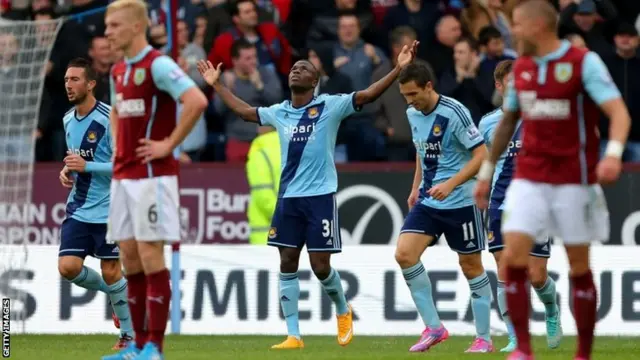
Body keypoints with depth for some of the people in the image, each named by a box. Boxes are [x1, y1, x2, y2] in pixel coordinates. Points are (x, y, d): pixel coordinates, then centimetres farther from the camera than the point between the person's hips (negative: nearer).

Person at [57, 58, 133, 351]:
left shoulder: (110, 119, -15)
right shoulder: (68, 120, 8)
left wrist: (86, 166, -24)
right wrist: (67, 171, 3)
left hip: (107, 212, -6)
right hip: (78, 210, 6)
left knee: (111, 272, -1)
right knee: (68, 267, -6)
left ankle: (130, 334, 16)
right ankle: (113, 292, 21)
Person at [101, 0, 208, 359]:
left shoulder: (158, 65, -12)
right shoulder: (119, 71, 15)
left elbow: (197, 101, -25)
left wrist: (169, 144, -19)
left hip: (151, 175, -8)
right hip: (123, 174, 8)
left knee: (150, 255, -8)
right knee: (130, 258, 8)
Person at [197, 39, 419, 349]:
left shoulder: (330, 107, -3)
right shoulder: (279, 113, 10)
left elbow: (367, 95, -11)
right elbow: (244, 111, 27)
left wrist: (399, 69, -20)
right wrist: (217, 85, 30)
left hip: (320, 197, -4)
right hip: (288, 197, 4)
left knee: (320, 266, -3)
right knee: (287, 264, 2)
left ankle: (343, 310, 27)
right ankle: (293, 335, 7)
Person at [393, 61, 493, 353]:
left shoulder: (454, 113, -18)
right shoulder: (413, 114, 4)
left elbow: (482, 154, -18)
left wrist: (450, 185, -27)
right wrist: (416, 187, 14)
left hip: (460, 201, -6)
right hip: (427, 201, 6)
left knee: (471, 266, 2)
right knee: (404, 254, -11)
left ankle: (484, 338, 13)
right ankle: (433, 327, -4)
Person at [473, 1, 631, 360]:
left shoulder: (584, 62, -9)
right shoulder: (521, 67, 8)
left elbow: (619, 112, -19)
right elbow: (508, 122, 21)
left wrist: (613, 153, -37)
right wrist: (487, 172, 23)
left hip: (573, 179, -4)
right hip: (529, 178, 4)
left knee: (579, 267, 2)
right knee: (514, 257, -11)